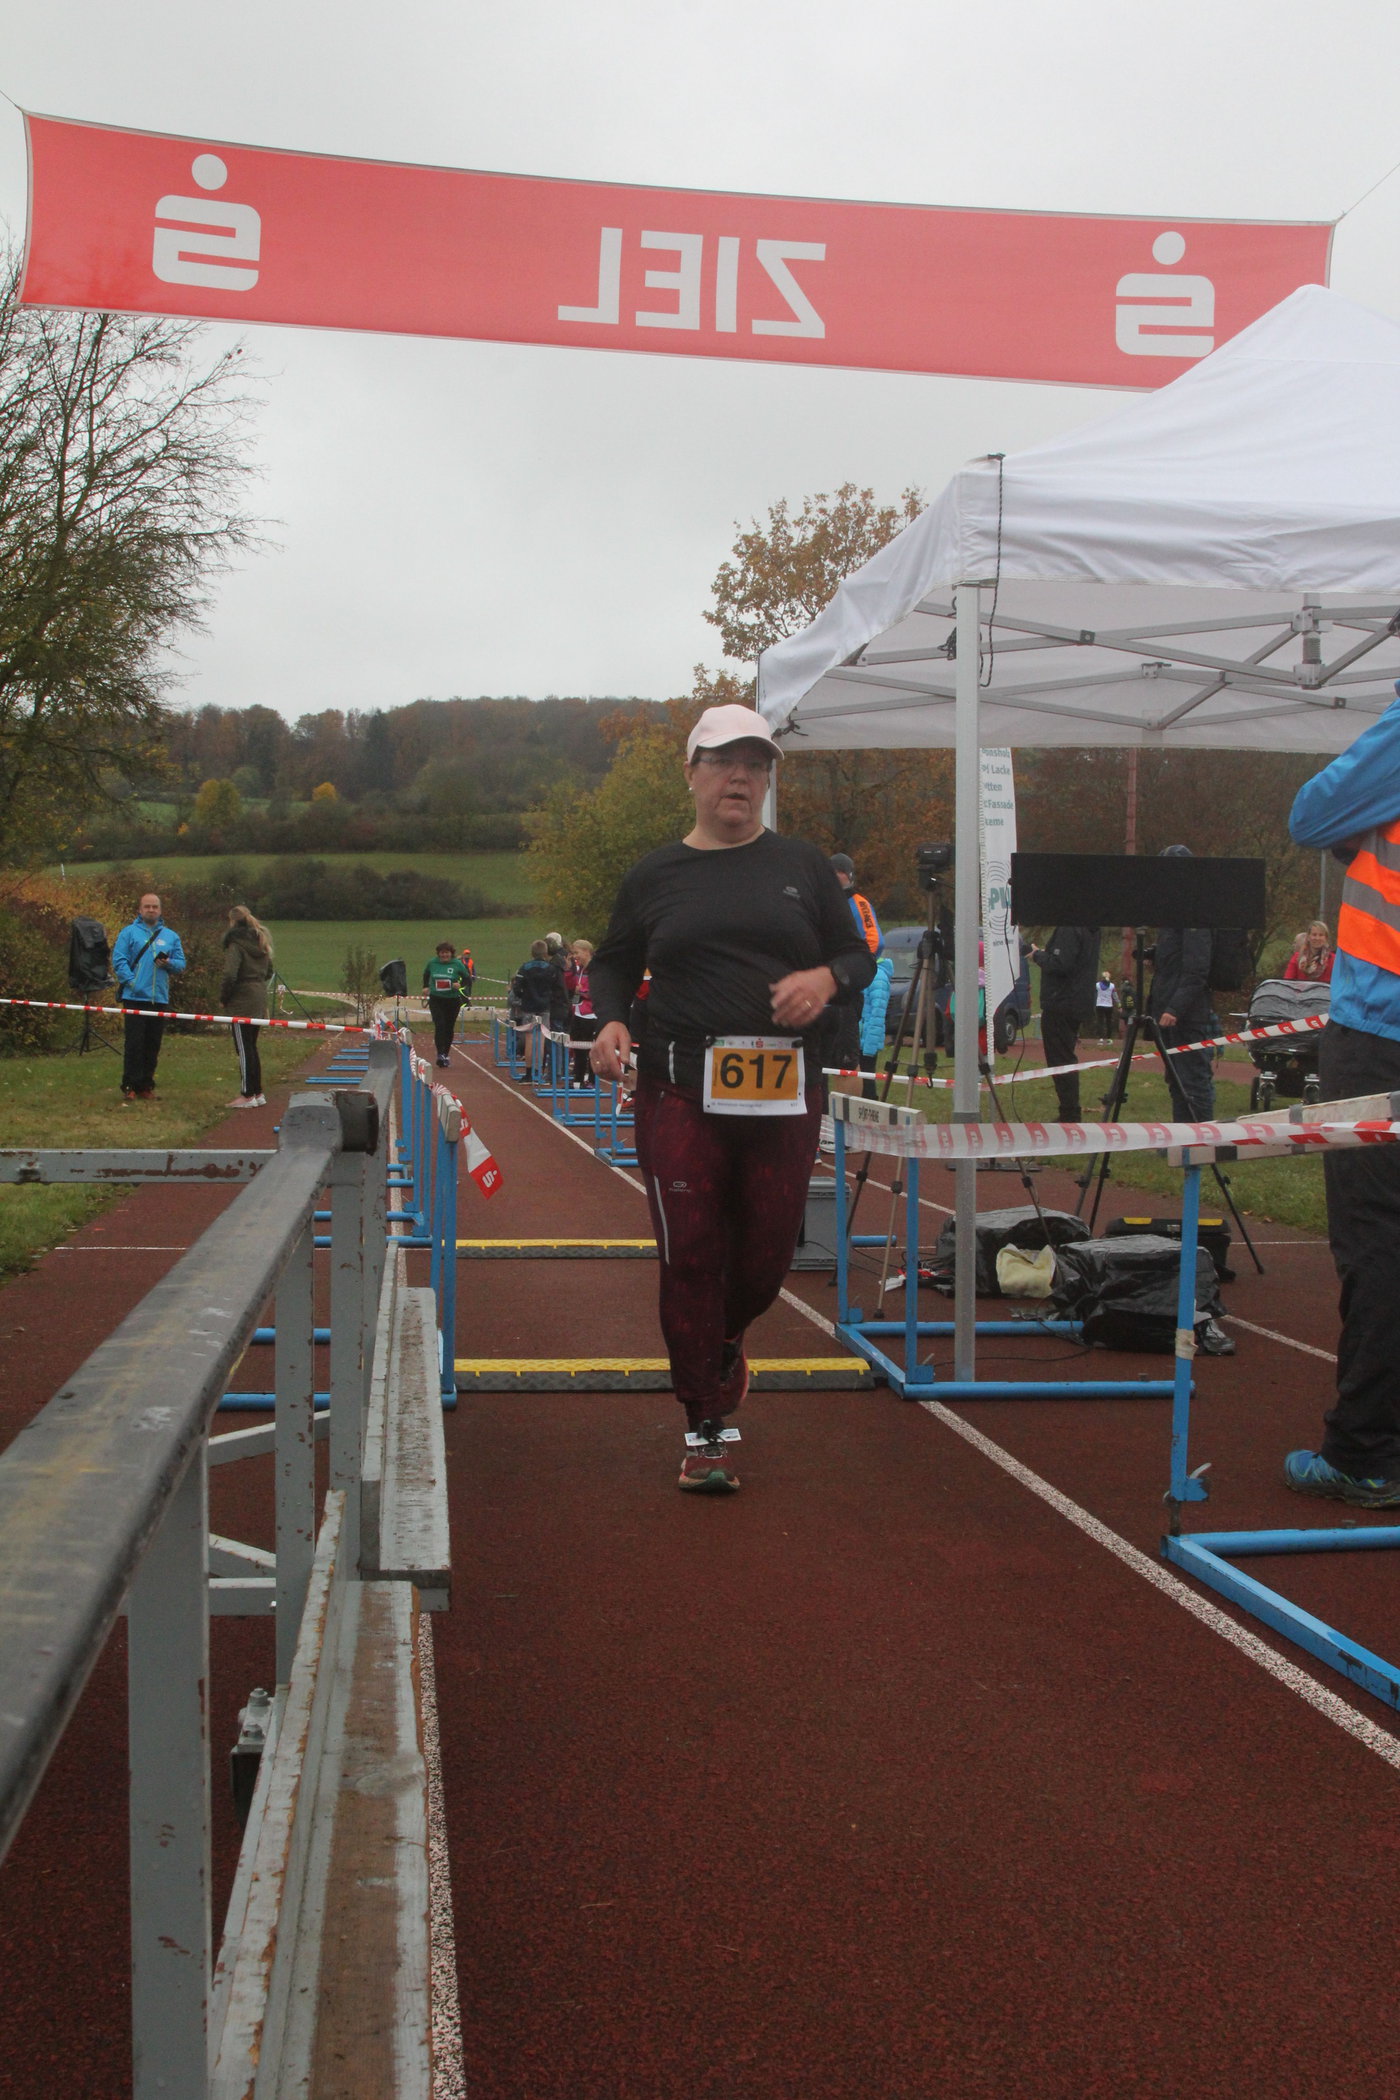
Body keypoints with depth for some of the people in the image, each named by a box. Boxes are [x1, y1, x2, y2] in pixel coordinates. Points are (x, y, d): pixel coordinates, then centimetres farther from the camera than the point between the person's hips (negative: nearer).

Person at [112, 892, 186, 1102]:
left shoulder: (171, 936, 13)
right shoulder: (129, 932, 2)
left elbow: (181, 964, 11)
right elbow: (118, 960, -5)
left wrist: (169, 963, -10)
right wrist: (131, 981, -16)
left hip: (160, 998, 4)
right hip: (135, 997, -4)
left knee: (153, 1045, 7)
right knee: (134, 1044, -6)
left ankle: (146, 1085, 16)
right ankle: (130, 1086, -1)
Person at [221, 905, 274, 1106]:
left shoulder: (236, 944, -12)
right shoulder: (260, 943, 13)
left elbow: (230, 975, -20)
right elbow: (269, 971, 20)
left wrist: (223, 998, -9)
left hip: (242, 1002, -8)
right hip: (260, 1001, 8)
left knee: (244, 1048, -2)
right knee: (251, 1047, 16)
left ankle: (247, 1095, 1)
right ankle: (258, 1093, 19)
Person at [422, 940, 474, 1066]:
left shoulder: (457, 964, -6)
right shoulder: (432, 963, 0)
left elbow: (468, 979, 1)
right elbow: (426, 974, 21)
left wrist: (460, 985, -17)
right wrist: (426, 986, 12)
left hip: (453, 1000, 0)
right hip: (436, 1000, 0)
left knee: (449, 1028, 10)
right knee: (439, 1026, -15)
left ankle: (446, 1054, 26)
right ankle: (440, 1054, -19)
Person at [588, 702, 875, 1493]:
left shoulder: (803, 866, 11)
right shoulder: (656, 875, 10)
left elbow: (859, 954, 13)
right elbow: (613, 963, 18)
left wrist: (827, 977, -9)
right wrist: (610, 1019, -3)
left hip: (785, 1093, 1)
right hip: (681, 1089, -1)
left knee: (769, 1253, 6)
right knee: (690, 1257, -4)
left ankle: (724, 1344, 41)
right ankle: (707, 1429, 7)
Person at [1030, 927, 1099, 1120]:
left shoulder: (1069, 929, -19)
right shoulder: (1090, 929, 12)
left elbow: (1060, 964, -26)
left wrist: (1037, 955, -10)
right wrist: (1044, 954, 11)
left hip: (1061, 1005, -10)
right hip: (1080, 1004, 10)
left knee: (1061, 1060, -6)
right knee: (1066, 1060, 17)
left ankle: (1069, 1116, -6)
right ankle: (1070, 1116, 21)